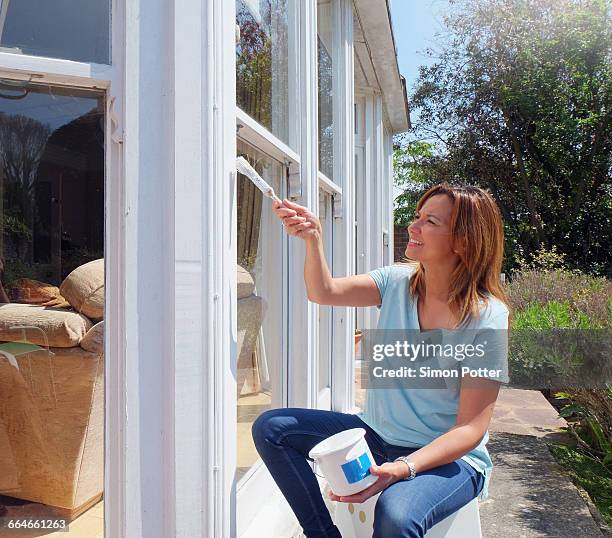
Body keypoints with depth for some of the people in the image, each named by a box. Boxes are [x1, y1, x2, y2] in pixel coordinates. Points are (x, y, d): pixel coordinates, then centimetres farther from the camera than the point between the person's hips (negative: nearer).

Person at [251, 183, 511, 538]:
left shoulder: (486, 317, -18)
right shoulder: (398, 282, -1)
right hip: (377, 434, 6)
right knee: (271, 428, -5)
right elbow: (325, 292, -7)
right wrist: (313, 239, -25)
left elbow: (471, 428, -19)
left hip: (449, 456, -6)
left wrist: (403, 467, -33)